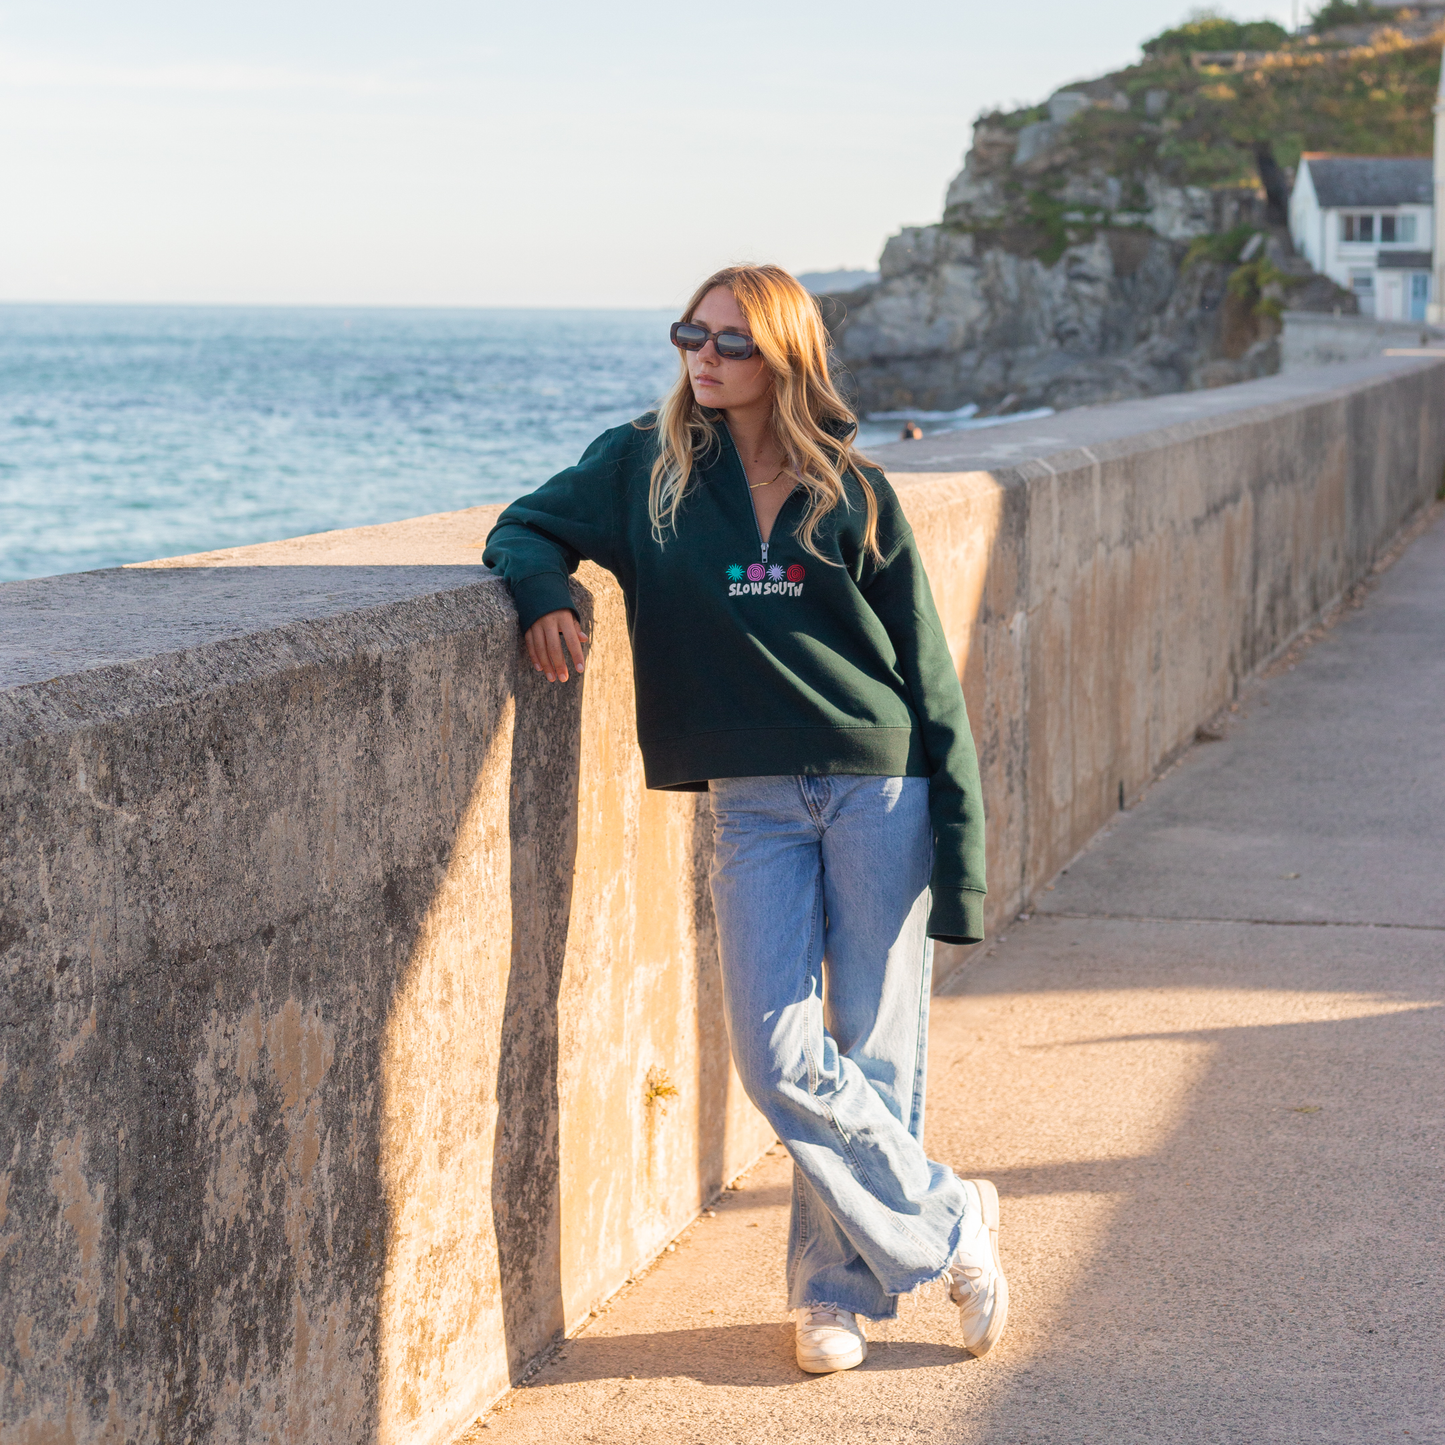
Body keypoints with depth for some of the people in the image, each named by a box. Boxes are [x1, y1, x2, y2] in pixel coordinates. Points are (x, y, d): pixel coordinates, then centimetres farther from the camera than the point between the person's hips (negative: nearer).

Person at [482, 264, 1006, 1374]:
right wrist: (543, 589, -14)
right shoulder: (645, 469, 5)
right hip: (755, 807, 1)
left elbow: (928, 672, 3)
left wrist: (960, 848, -2)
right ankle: (950, 1225, 10)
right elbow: (527, 528, 13)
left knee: (874, 1053, 1)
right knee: (779, 1057, -8)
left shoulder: (852, 493, 2)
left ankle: (840, 1285, 18)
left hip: (882, 792, -1)